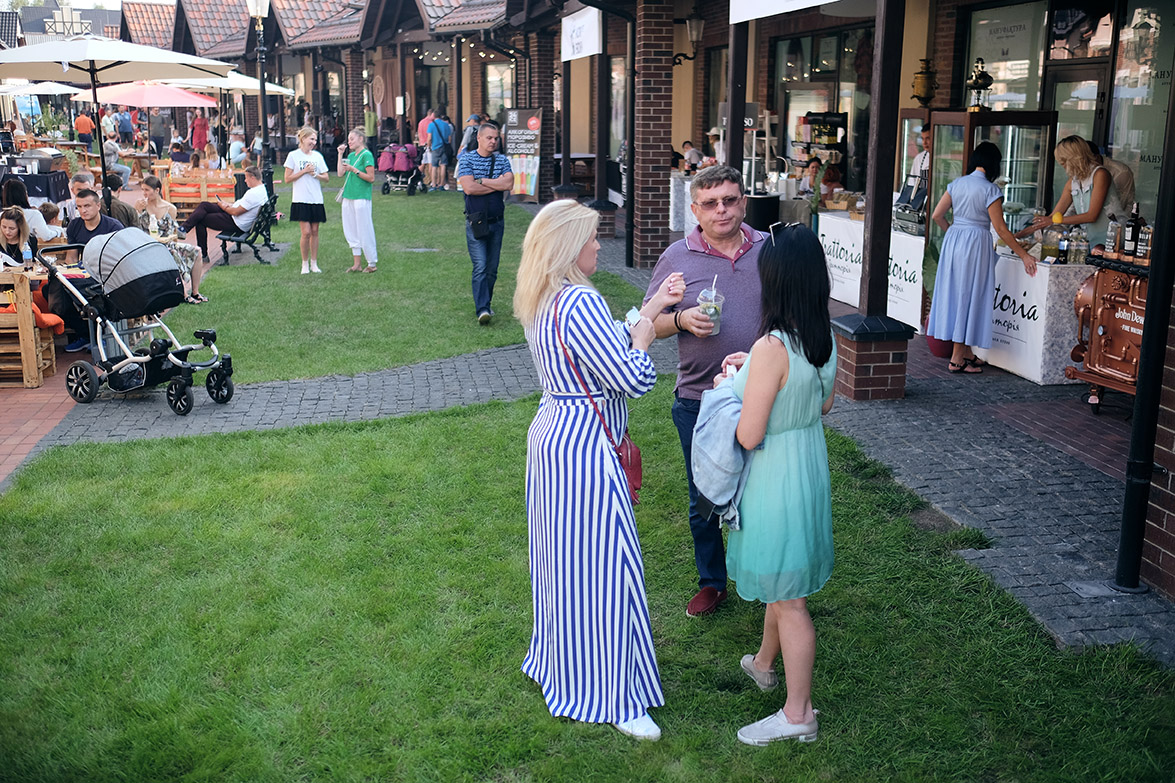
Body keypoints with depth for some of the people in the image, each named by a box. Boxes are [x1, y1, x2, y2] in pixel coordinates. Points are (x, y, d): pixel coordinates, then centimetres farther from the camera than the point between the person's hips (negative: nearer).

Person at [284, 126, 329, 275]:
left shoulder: (317, 156, 9)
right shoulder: (293, 155, -2)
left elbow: (326, 177, 11)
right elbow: (288, 178, -4)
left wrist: (315, 174, -7)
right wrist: (304, 171, -10)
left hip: (316, 200, 4)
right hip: (301, 200, -4)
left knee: (314, 231, 6)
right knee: (306, 232, -9)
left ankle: (314, 263, 15)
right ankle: (305, 263, 6)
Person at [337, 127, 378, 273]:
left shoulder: (366, 155, -8)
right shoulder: (350, 155, 15)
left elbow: (371, 178, -13)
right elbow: (340, 173, 9)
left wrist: (354, 170, -17)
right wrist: (340, 154, 8)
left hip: (362, 198, -8)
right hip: (348, 197, 8)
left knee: (364, 232, -4)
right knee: (350, 231, 9)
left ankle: (372, 263, 5)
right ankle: (356, 263, 16)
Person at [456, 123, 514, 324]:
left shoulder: (502, 160, 7)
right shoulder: (466, 159, -2)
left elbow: (509, 183, -10)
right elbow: (468, 187, -16)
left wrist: (481, 181, -12)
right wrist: (497, 184, -10)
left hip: (497, 222, 4)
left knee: (492, 268, 9)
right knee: (480, 267, -13)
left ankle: (486, 304, 23)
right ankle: (482, 310, -18)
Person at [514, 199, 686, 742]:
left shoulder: (542, 302, 9)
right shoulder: (579, 302, -23)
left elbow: (602, 351, 18)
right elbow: (635, 378, -24)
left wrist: (652, 307, 16)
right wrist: (646, 325, -6)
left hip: (552, 433, 10)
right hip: (582, 446, -10)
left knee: (563, 558, 22)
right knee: (602, 564, -1)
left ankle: (559, 658, 39)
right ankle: (611, 699, 9)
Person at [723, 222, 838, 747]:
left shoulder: (772, 348, -27)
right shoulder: (825, 339, -3)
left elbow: (749, 435, -24)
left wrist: (729, 387, -5)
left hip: (777, 474, -8)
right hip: (812, 462, 8)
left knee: (788, 596, 4)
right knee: (782, 581, 26)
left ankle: (798, 714, 16)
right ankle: (764, 664, 48)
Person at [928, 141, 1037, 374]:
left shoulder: (957, 184, 5)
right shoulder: (989, 189, -12)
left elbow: (937, 216, 6)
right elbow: (1000, 229, -12)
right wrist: (1023, 255, -6)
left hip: (953, 240, 6)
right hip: (976, 243, -6)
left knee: (955, 293, 12)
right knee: (969, 296, 1)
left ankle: (967, 353, 22)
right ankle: (957, 359, 3)